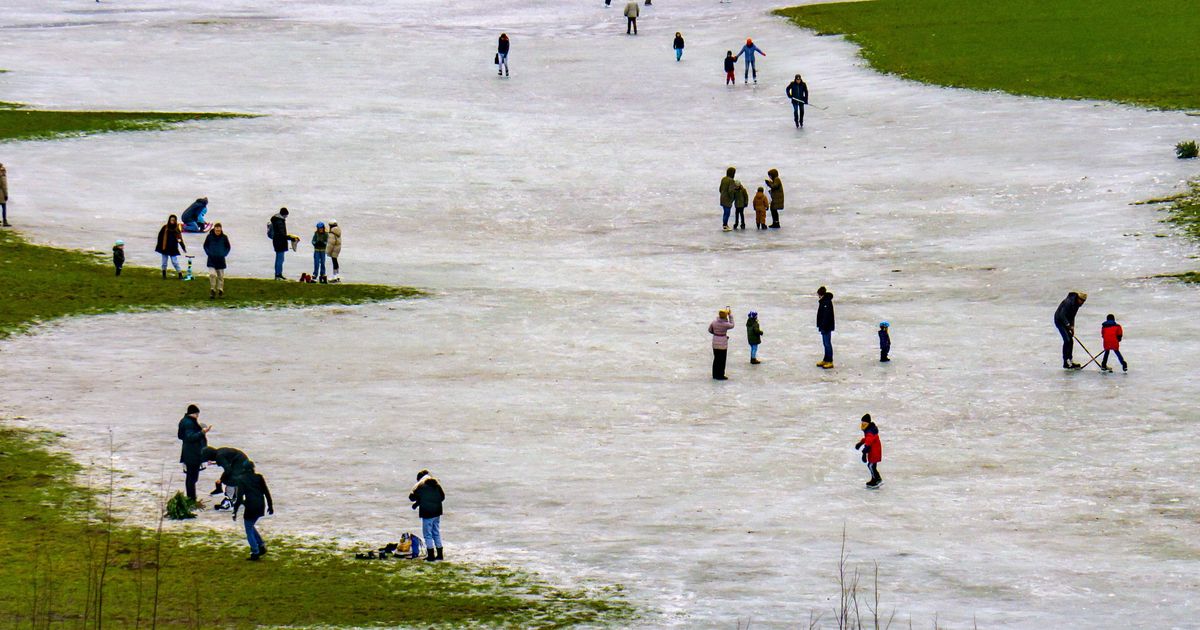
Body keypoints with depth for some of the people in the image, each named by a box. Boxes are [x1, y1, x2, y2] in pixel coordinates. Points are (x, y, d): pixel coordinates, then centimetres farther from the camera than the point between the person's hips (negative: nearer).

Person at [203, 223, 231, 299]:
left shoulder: (224, 237, -3)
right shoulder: (209, 237, -6)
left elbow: (228, 247, 10)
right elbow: (205, 246, 7)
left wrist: (224, 254, -3)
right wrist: (209, 253, -6)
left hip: (220, 260, 2)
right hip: (211, 260, -2)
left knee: (220, 276, 9)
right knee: (212, 274, -15)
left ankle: (220, 290, 20)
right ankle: (212, 290, -3)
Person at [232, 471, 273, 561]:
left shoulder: (242, 480, -7)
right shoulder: (259, 478, 4)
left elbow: (239, 497, -10)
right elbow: (267, 492, 5)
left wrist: (235, 511, -6)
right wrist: (270, 505, 12)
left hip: (250, 507, -5)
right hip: (260, 506, 5)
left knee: (249, 531, 6)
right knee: (251, 526, 25)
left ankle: (255, 553, -1)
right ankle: (262, 546, 15)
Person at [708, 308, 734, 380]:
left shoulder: (714, 322, -3)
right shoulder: (725, 324, -18)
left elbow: (710, 330, 10)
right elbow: (732, 325, 3)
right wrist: (730, 316, 9)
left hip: (715, 342, 6)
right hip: (722, 343, -6)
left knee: (716, 358, 16)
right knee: (722, 360, 4)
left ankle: (715, 375, 22)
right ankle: (720, 376, 7)